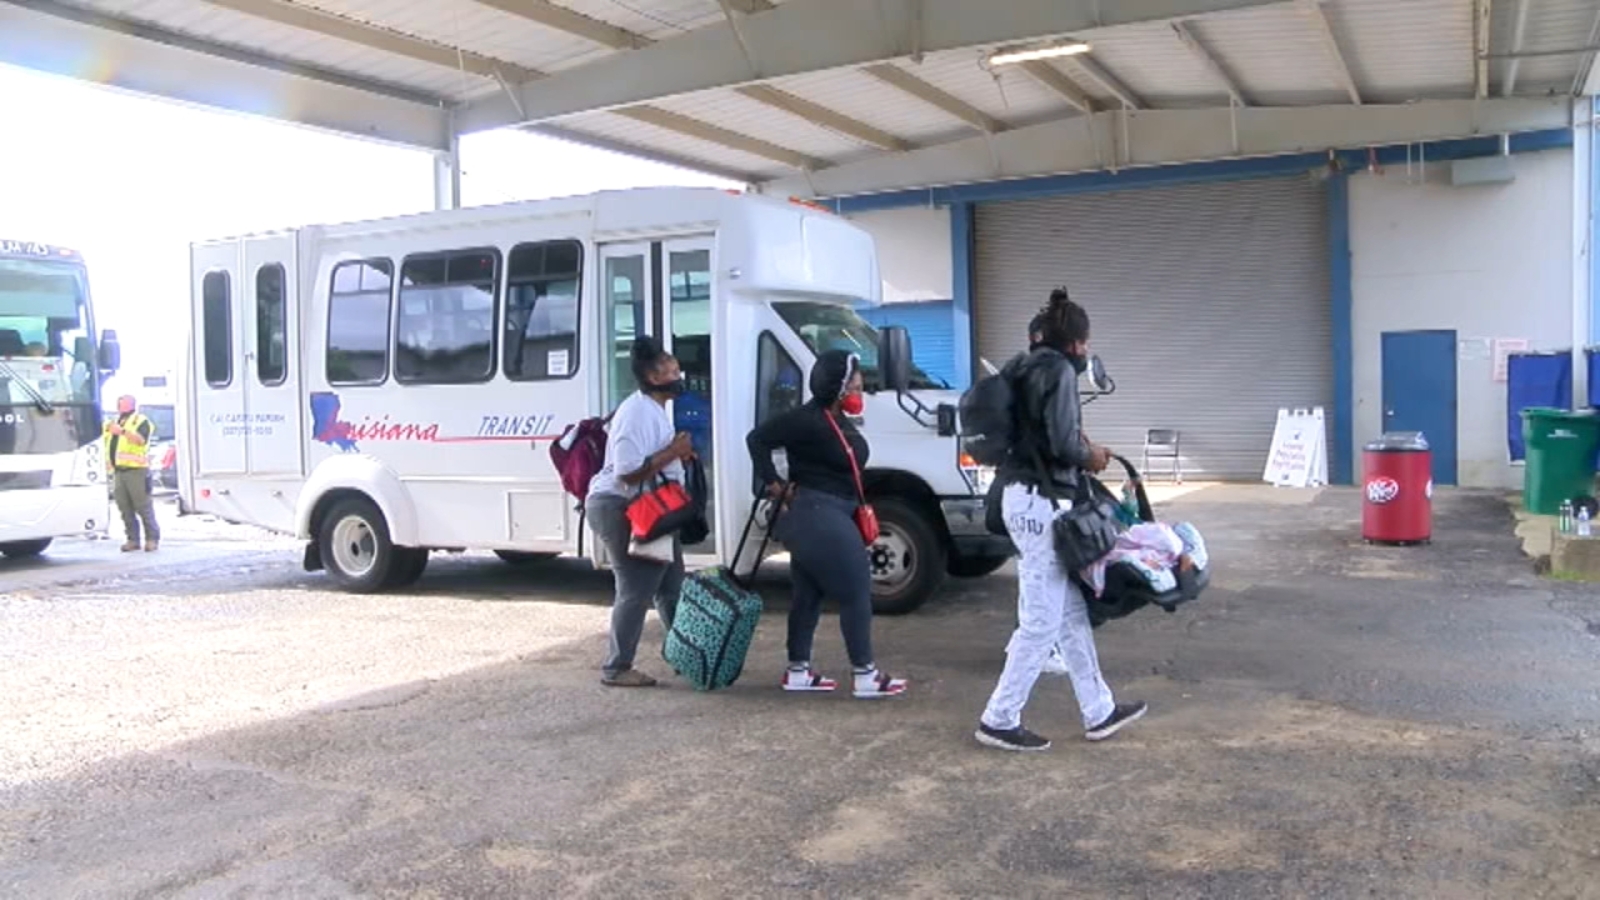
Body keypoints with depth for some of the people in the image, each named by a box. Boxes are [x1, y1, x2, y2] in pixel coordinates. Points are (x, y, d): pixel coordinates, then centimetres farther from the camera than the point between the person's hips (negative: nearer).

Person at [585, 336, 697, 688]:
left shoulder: (655, 409, 13)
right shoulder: (637, 412, -21)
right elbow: (628, 471, -28)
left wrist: (679, 451, 3)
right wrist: (673, 452, -23)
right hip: (620, 509, -11)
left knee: (671, 584, 17)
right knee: (636, 590, -6)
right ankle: (616, 669, 4)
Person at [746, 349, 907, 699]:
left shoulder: (838, 419, 9)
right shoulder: (807, 419, -19)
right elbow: (757, 438, -16)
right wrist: (774, 484, -14)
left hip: (827, 515, 10)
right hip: (817, 516, -10)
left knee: (809, 593, 14)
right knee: (856, 590, -5)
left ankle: (798, 671, 22)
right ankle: (864, 676, 1)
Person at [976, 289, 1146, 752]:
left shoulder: (1025, 367, 15)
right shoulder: (1060, 371, -12)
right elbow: (1063, 442, -20)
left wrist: (1082, 452, 13)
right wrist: (1091, 457, 0)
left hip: (1023, 494, 10)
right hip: (1042, 501, -10)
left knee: (1071, 611, 15)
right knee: (1042, 621, -3)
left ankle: (1099, 712, 24)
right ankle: (998, 720, 5)